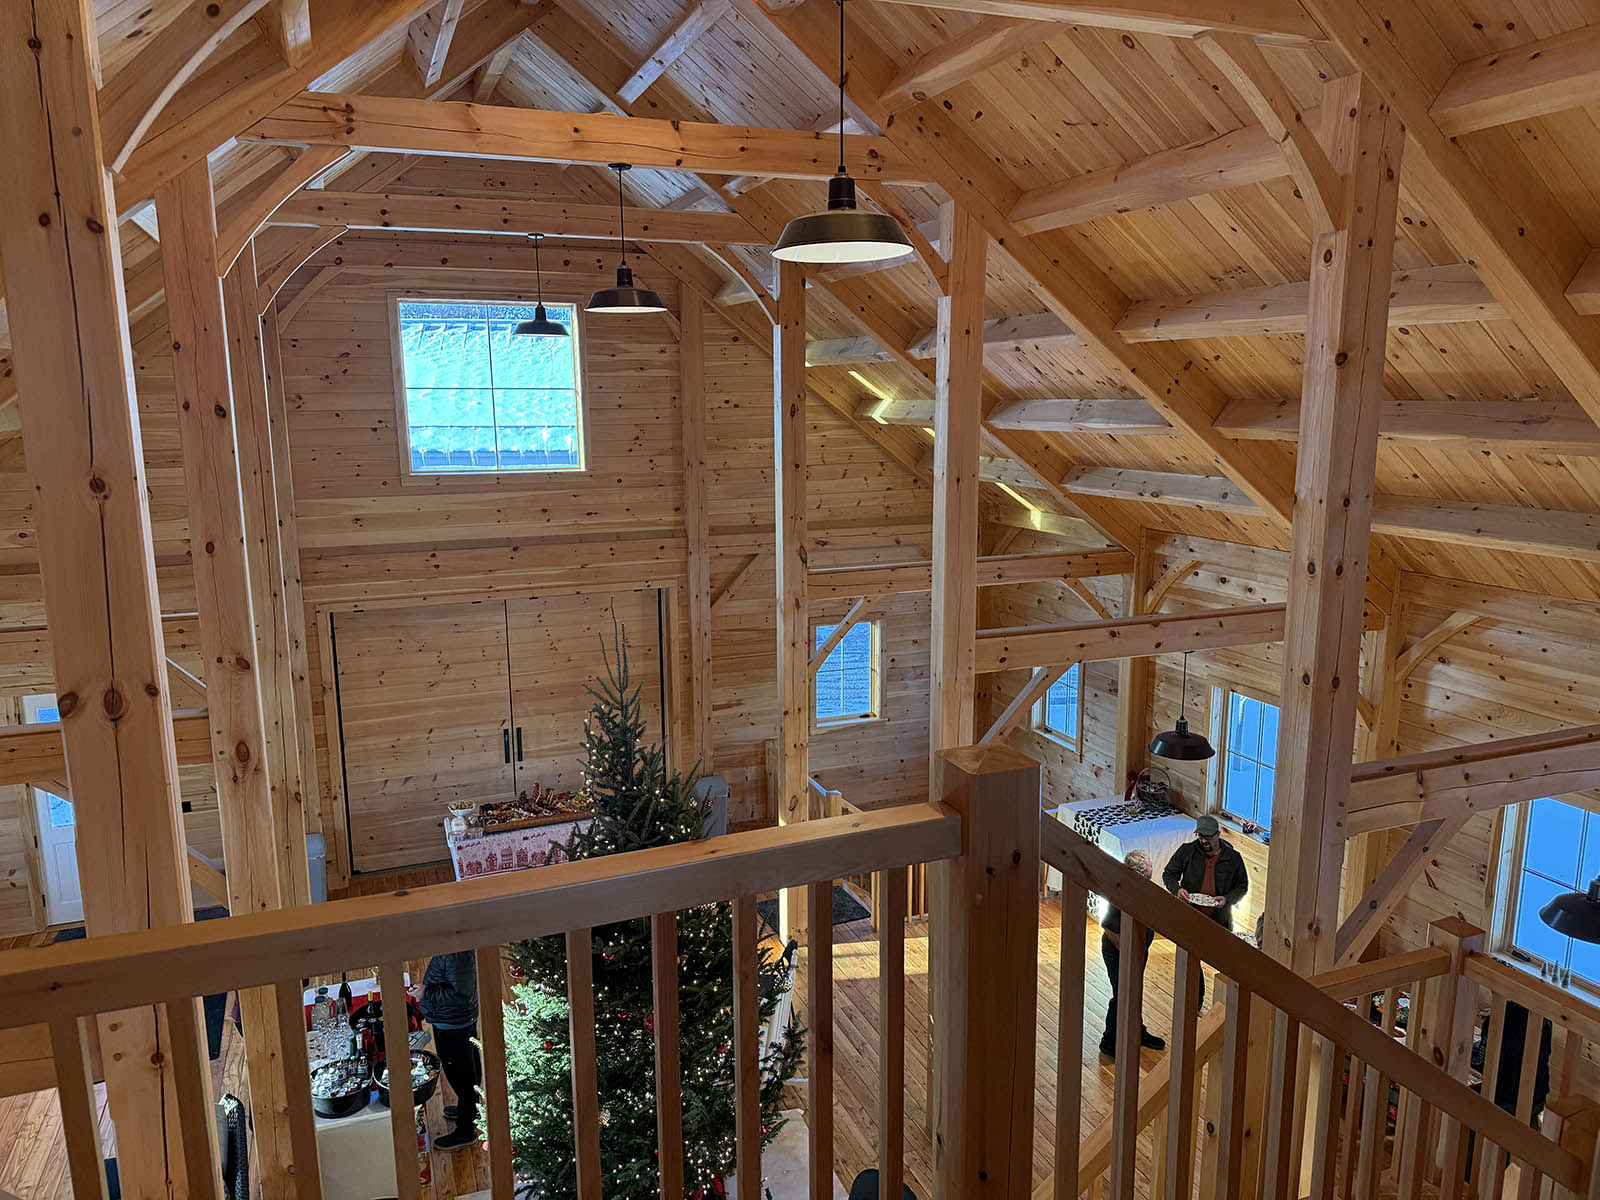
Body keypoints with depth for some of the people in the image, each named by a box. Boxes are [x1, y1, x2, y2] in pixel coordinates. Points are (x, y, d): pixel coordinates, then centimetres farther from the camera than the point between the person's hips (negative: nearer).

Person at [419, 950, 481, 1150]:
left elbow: (460, 995, -32)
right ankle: (471, 1109, 47)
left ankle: (466, 1130, 22)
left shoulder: (455, 956, -34)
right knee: (470, 1067, 26)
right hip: (466, 1018, 10)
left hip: (452, 1024, -10)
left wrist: (428, 992, -24)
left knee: (460, 1073, 6)